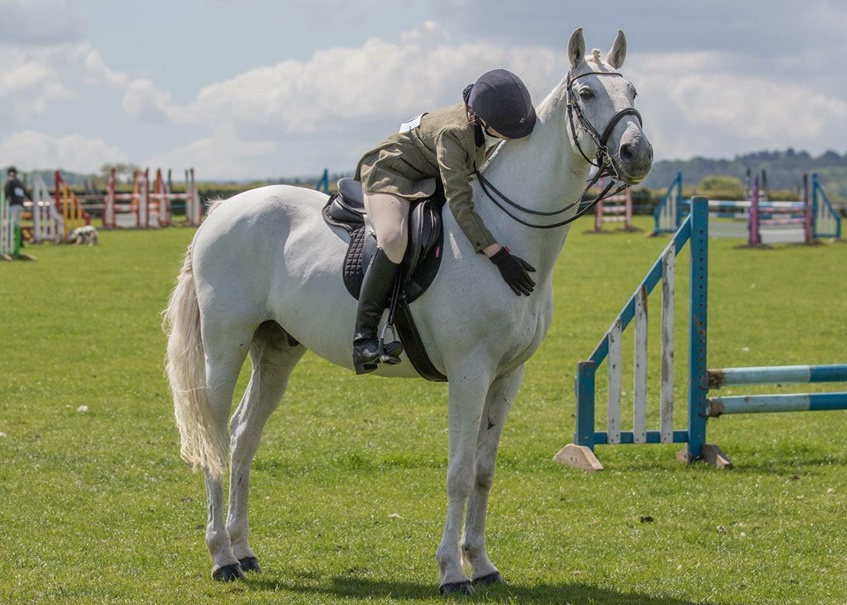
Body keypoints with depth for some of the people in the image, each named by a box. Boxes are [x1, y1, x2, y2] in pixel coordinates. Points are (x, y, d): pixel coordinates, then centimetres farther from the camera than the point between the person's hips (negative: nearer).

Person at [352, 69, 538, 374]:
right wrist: (498, 255, -44)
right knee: (394, 240, -36)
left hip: (430, 178, 10)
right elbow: (459, 204, -39)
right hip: (390, 173, -10)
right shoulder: (453, 133, -35)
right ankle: (363, 337, -37)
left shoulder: (495, 117, -13)